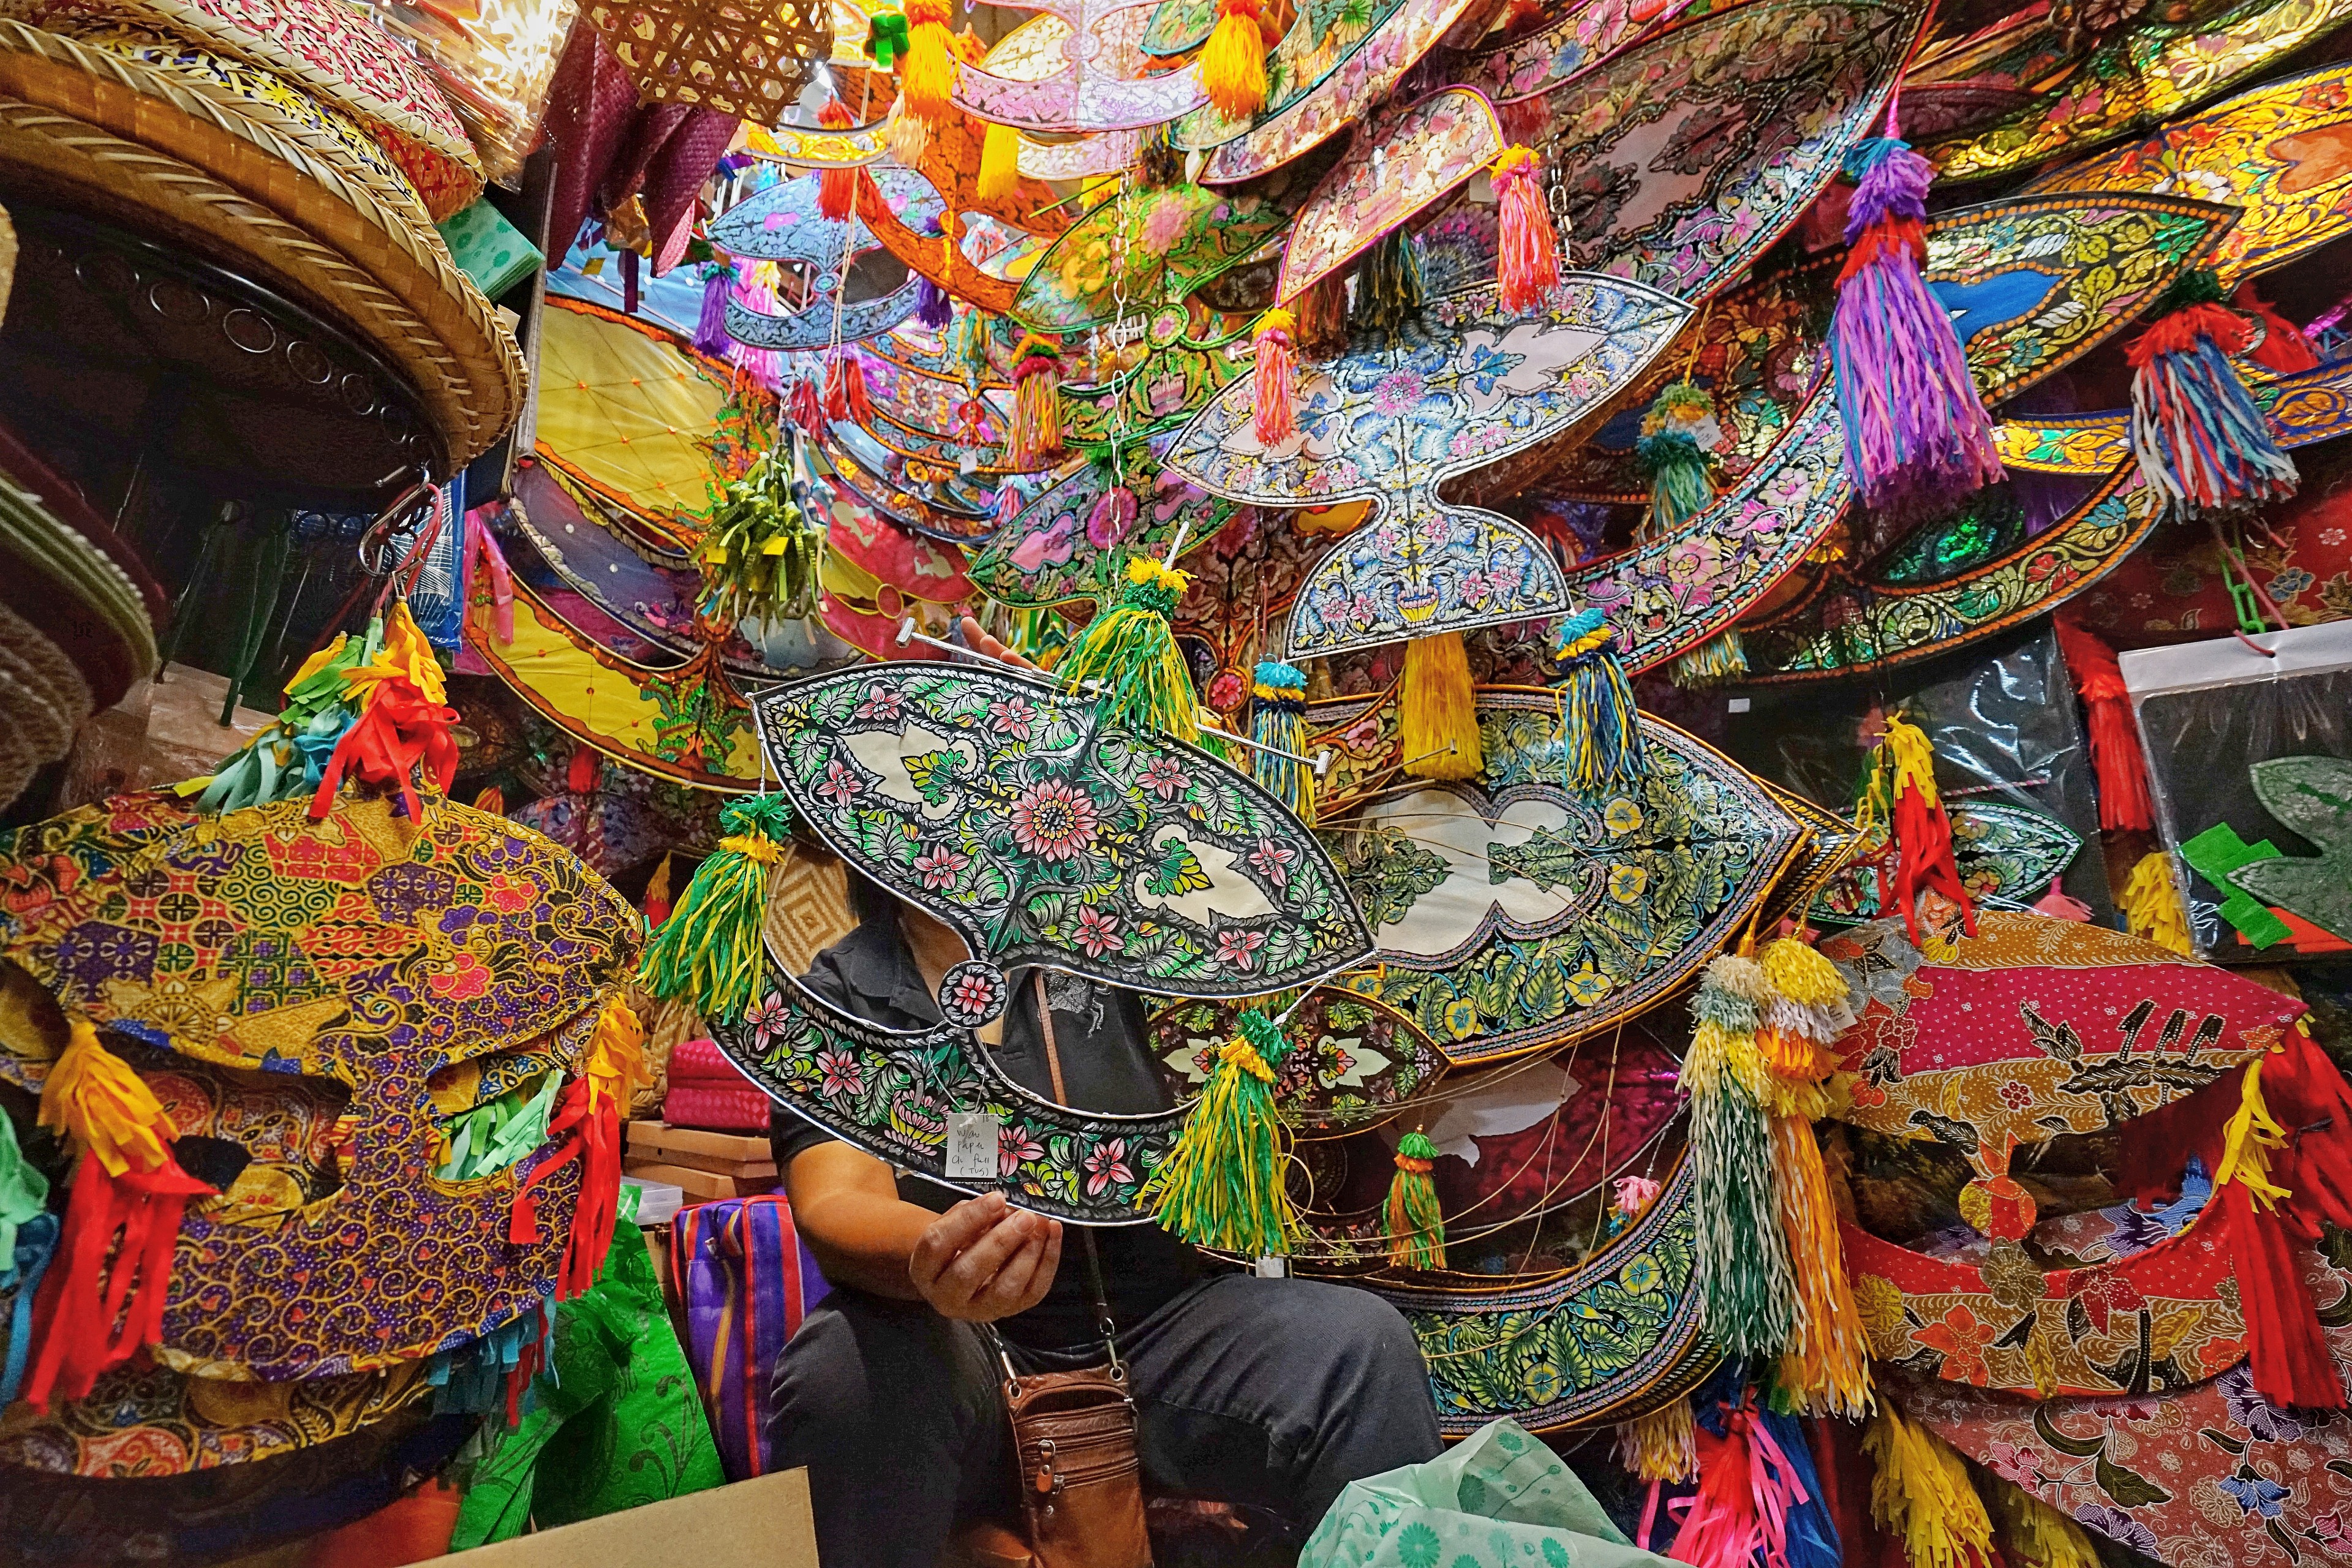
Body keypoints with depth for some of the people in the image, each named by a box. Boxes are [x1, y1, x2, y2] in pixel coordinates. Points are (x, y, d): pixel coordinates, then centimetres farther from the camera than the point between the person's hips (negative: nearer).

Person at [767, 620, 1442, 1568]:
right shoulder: (832, 1003, -1)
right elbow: (838, 1202, -16)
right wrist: (932, 1258, -41)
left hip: (1164, 1330, 1)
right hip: (964, 1371, 0)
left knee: (1358, 1341, -25)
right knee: (842, 1371, -31)